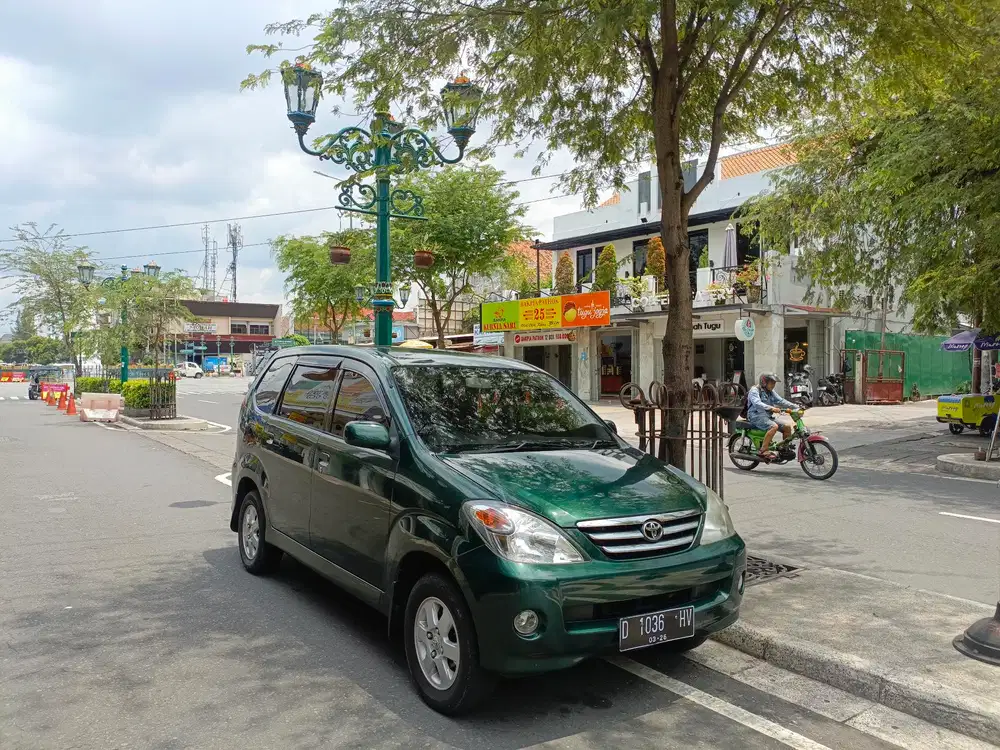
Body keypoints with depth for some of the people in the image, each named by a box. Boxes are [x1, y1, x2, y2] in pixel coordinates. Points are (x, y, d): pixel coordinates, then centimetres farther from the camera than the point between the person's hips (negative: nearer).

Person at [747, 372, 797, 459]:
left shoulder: (771, 392, 19)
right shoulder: (754, 390, -9)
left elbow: (781, 401, 13)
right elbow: (757, 403, -26)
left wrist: (796, 407, 1)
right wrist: (771, 408, -40)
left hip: (768, 417, 8)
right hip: (757, 417, -8)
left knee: (787, 426, -5)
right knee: (774, 426, -32)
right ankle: (763, 450, -31)